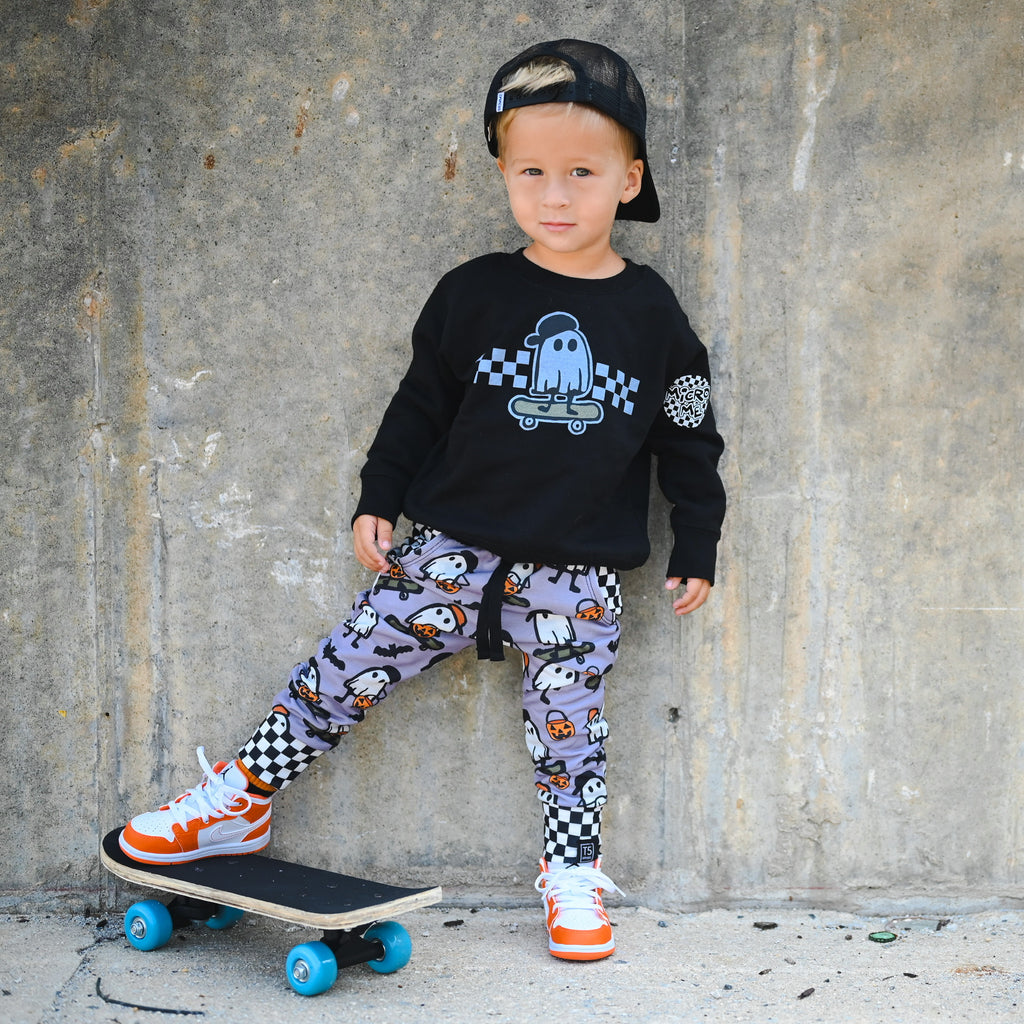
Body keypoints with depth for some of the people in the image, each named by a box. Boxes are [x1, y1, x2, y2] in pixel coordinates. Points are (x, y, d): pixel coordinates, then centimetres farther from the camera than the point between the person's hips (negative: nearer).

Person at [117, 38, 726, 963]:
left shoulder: (651, 314, -2)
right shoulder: (473, 295, -2)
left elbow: (689, 435, 7)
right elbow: (421, 404, 7)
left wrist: (697, 547, 8)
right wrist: (378, 501, 4)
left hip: (579, 572, 0)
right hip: (455, 546, 1)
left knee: (569, 723, 7)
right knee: (348, 669, 1)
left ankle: (574, 876, 27)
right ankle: (242, 801, 17)